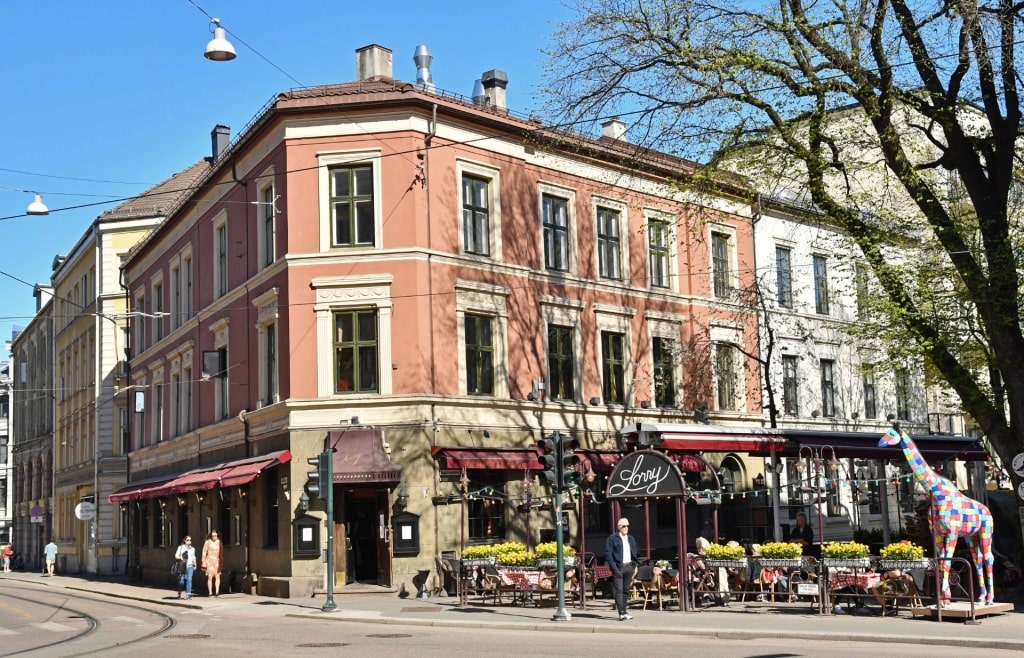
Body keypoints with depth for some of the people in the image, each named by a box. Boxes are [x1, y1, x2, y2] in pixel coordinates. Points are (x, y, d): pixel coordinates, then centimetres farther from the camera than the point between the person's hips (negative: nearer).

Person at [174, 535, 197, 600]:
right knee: (181, 580, -2)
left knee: (189, 579, -11)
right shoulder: (180, 547, 5)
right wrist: (180, 558, -17)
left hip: (190, 566, 2)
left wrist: (195, 565, 22)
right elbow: (176, 556, 2)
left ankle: (188, 594, -11)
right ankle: (179, 593, 15)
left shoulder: (192, 548, 14)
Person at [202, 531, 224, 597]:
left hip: (217, 561, 2)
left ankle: (217, 592, -9)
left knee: (217, 576, -7)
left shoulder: (219, 542, 6)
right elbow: (204, 552, -1)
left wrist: (221, 563, 9)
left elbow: (221, 553, 10)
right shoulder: (208, 542, -2)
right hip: (209, 561, -2)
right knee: (210, 577, -2)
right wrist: (204, 562, -5)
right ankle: (210, 592, 2)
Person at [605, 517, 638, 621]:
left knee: (626, 590, 9)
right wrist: (614, 568, -14)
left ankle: (624, 611, 17)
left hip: (629, 567, 6)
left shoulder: (631, 539, 17)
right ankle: (621, 613, -13)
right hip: (618, 567, -6)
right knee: (619, 590, -9)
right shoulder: (612, 538, -2)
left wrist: (634, 566, 8)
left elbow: (634, 554, 21)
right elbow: (608, 553, -7)